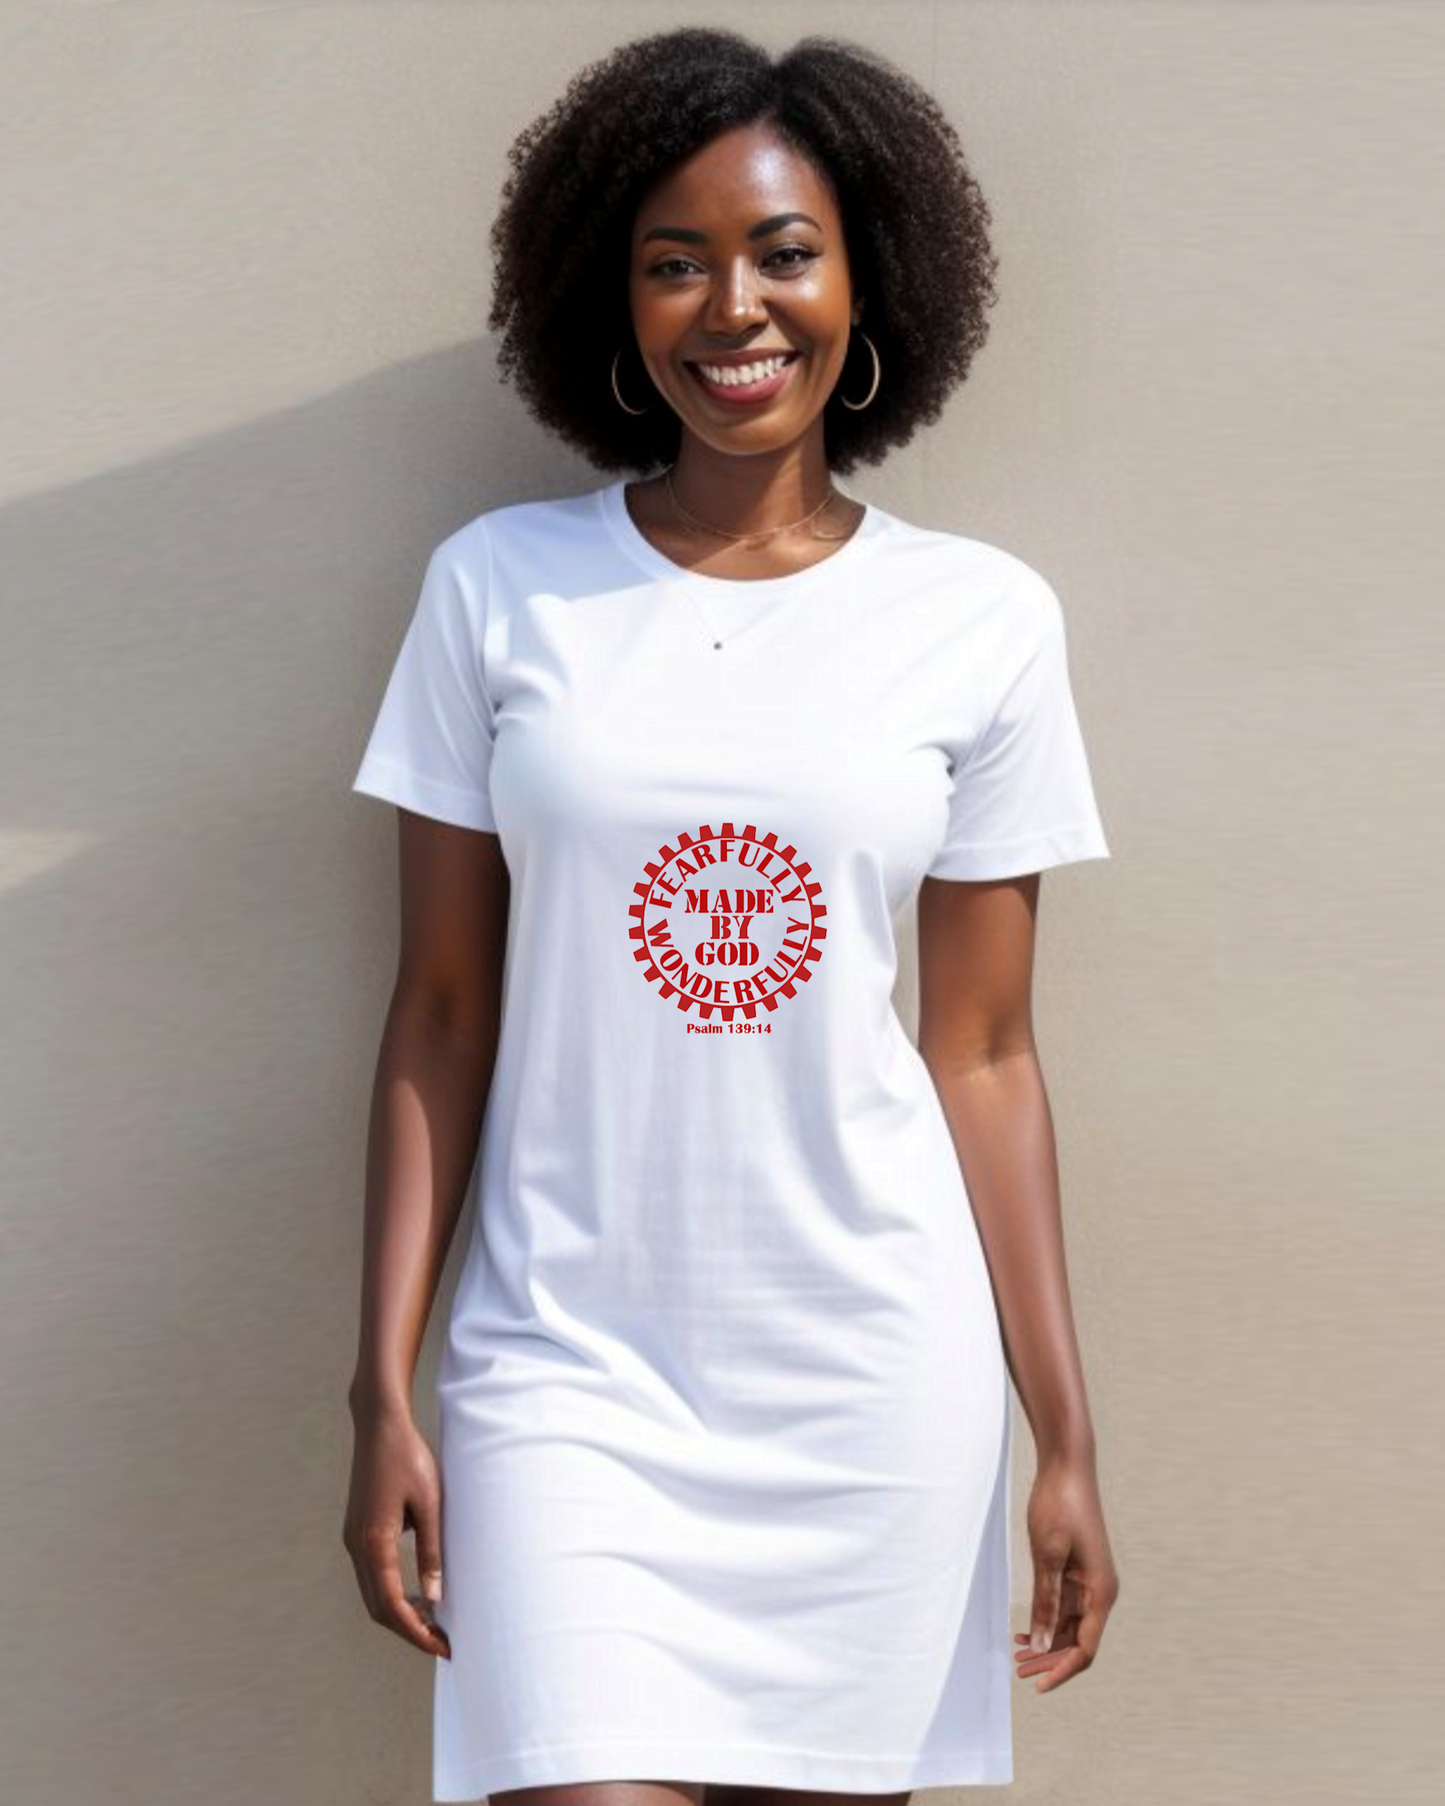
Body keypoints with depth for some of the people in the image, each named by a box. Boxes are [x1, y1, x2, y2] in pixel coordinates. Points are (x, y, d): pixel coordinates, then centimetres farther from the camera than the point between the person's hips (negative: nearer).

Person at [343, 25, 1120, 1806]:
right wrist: (383, 1393, -1)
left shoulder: (986, 621, 1)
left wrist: (1065, 1436, 3)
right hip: (570, 1365, -1)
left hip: (876, 1384, 1)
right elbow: (440, 1015, 2)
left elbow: (982, 1051, 4)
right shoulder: (500, 588, 0)